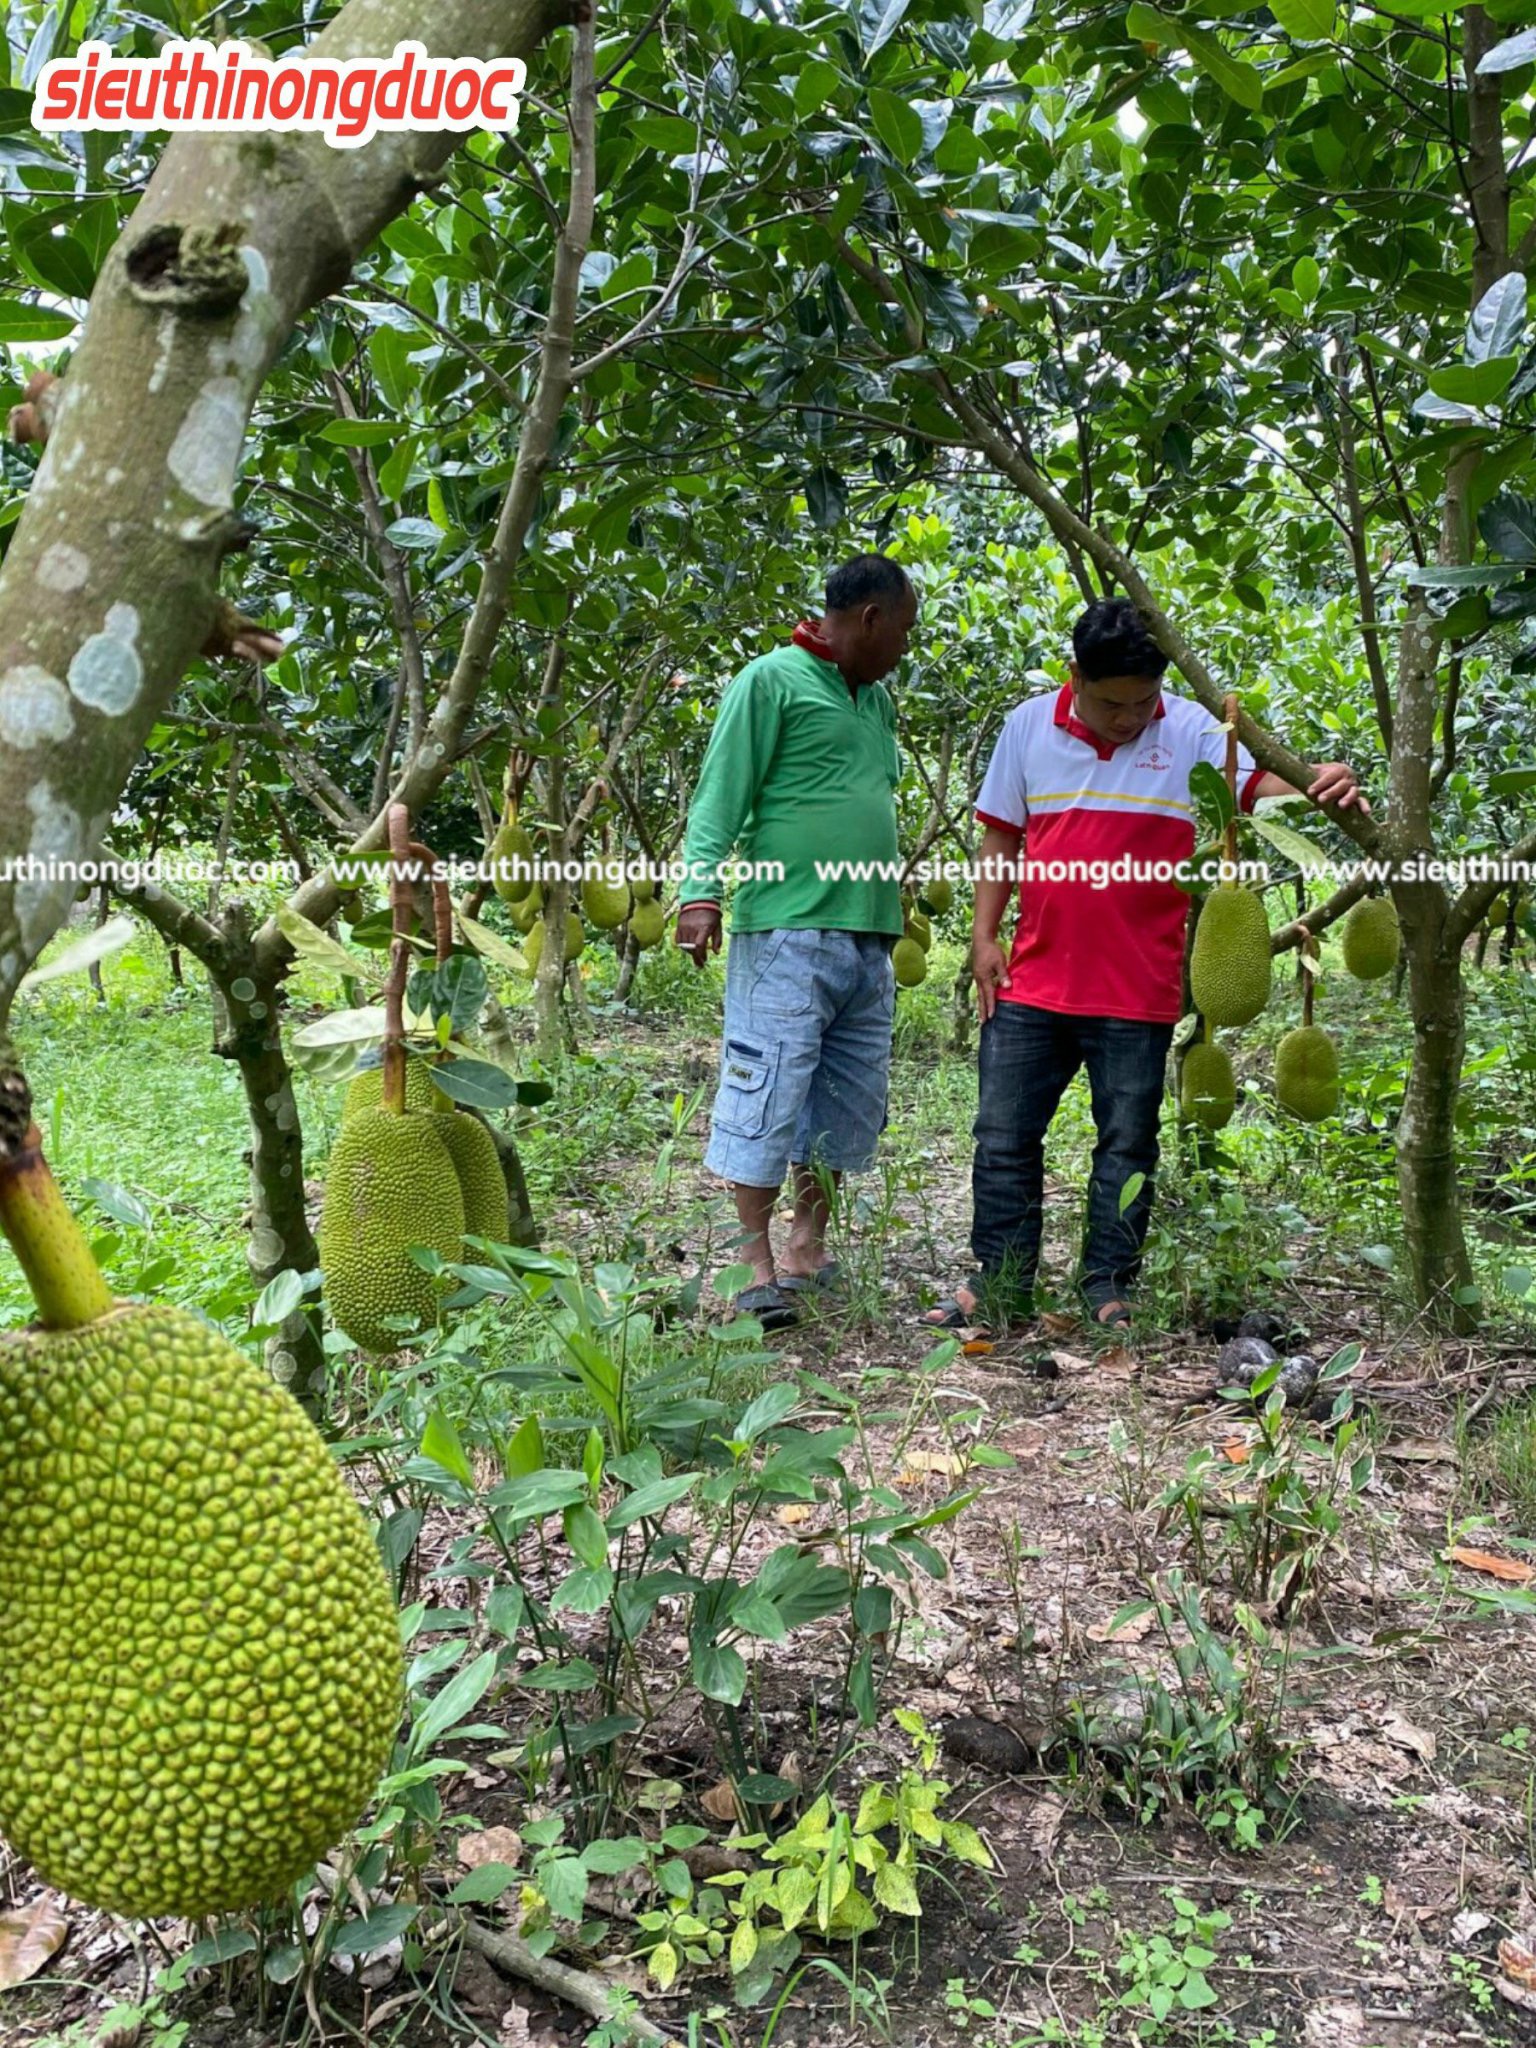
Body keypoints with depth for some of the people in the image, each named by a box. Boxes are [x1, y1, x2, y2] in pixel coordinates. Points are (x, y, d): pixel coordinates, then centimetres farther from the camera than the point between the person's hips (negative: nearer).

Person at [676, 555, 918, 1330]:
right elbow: (721, 793, -9)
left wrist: (898, 912, 22)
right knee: (767, 1092, -7)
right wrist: (702, 887, -20)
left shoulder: (877, 700, 21)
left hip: (869, 938, 8)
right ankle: (758, 1264, 0)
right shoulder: (772, 680, -3)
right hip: (787, 932, -8)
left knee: (848, 1103, 10)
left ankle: (807, 1247, 22)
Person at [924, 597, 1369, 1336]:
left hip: (1139, 990, -2)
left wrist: (1318, 782, -40)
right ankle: (1000, 1285, 20)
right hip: (1033, 980, 2)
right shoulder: (1028, 726, 2)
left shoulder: (1189, 732, -4)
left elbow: (1257, 776, -18)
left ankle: (1108, 1289, 22)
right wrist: (984, 936, 4)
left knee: (1128, 1143, 8)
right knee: (1003, 1134, 7)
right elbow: (1001, 836, 9)